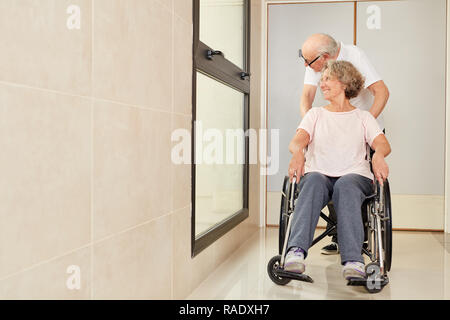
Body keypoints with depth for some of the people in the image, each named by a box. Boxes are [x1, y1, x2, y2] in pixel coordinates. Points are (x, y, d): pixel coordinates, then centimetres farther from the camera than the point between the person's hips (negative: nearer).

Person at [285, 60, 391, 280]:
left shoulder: (363, 117, 22)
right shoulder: (315, 114, 25)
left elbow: (383, 144, 5)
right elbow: (296, 141, 6)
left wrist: (378, 155, -22)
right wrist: (298, 152, -21)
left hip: (355, 175, 0)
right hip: (318, 174, 1)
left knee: (346, 185, -37)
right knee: (314, 180, -36)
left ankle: (353, 260, -50)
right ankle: (296, 251, -51)